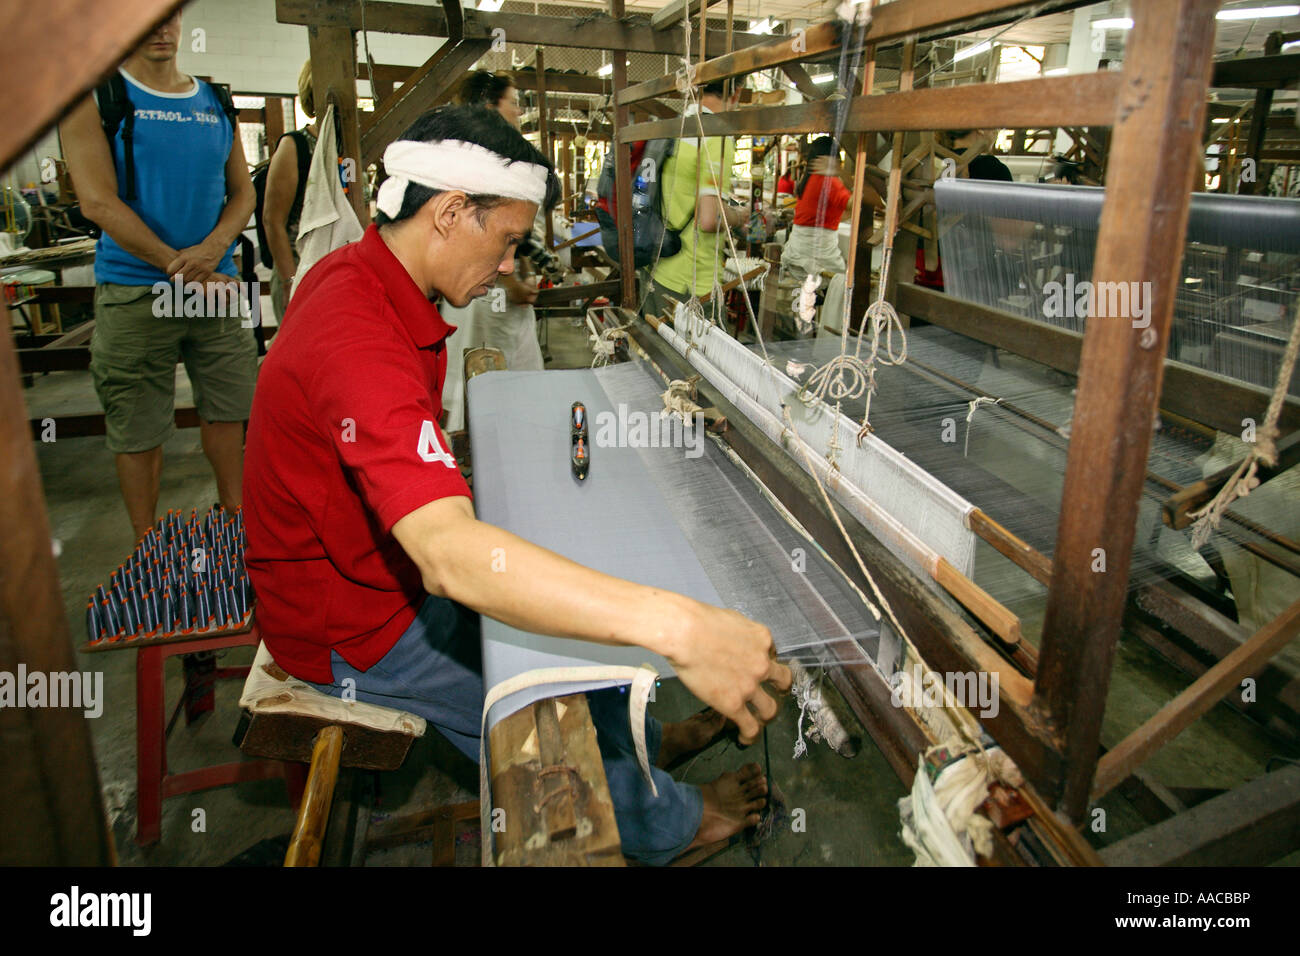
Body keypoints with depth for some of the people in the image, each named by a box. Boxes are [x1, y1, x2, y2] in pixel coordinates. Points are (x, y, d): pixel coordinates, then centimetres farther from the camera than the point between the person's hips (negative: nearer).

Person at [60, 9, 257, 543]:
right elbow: (98, 201, -10)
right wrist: (180, 267, -13)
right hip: (135, 291, -4)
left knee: (227, 409, 11)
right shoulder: (93, 96, -2)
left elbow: (243, 192, 10)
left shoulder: (215, 102, 12)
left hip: (217, 283, 4)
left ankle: (235, 517, 29)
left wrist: (212, 248, -9)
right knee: (139, 430, 4)